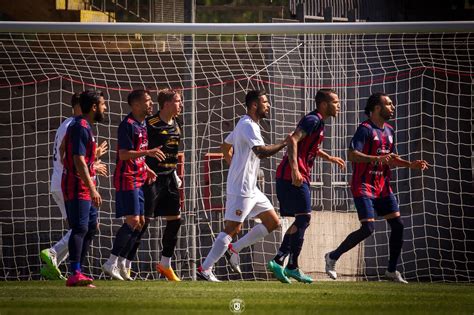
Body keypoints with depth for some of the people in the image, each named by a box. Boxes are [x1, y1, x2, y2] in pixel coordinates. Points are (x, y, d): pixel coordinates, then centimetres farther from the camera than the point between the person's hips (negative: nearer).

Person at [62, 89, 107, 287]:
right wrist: (92, 189, -26)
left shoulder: (84, 126, 17)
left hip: (84, 188, 11)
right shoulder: (81, 128, -16)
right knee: (80, 228, -15)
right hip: (78, 188, -11)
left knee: (91, 227, 12)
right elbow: (79, 161, -23)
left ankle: (77, 273, 14)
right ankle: (75, 275, -21)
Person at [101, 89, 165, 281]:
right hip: (127, 180, -10)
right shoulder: (128, 125, -14)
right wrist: (148, 152, -30)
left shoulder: (142, 125, 16)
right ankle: (112, 263, -11)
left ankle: (125, 265, 10)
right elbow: (123, 154, -21)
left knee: (140, 222, 7)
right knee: (133, 221, -14)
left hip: (139, 180, 10)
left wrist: (147, 170, 15)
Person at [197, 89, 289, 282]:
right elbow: (261, 151, -30)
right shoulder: (248, 125, -16)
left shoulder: (245, 124, 16)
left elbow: (225, 147, 29)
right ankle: (205, 269, -6)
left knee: (273, 223, 9)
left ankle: (235, 248, 14)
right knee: (232, 228, -9)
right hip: (241, 189, -10)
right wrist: (284, 144, -22)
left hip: (251, 188, 10)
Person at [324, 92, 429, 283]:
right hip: (364, 187, -8)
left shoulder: (389, 131, 14)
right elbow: (352, 155, -23)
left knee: (398, 225, 0)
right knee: (368, 228, -15)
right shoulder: (365, 129, -12)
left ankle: (392, 271, 10)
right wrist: (377, 158, -35)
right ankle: (333, 257, 1)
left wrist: (410, 165, 10)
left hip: (383, 187, 8)